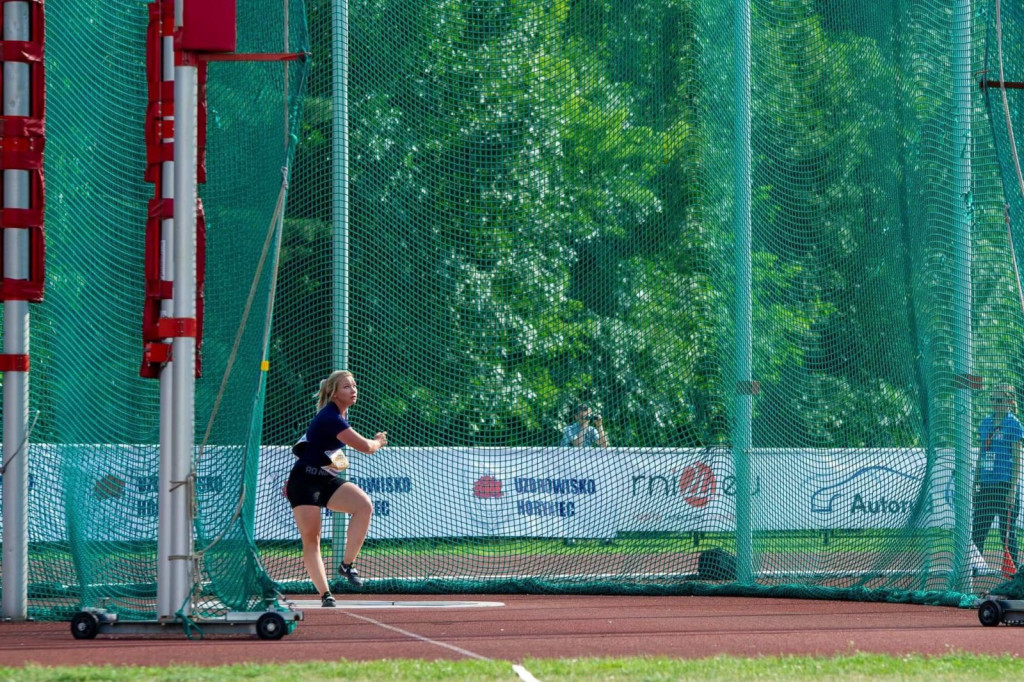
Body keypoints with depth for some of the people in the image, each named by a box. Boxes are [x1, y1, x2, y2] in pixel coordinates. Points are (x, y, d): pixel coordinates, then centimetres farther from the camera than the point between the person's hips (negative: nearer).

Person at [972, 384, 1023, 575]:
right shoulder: (985, 423, 13)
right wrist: (975, 484, 16)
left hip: (1005, 485, -6)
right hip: (986, 485, 6)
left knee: (1007, 531, -2)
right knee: (977, 529, 3)